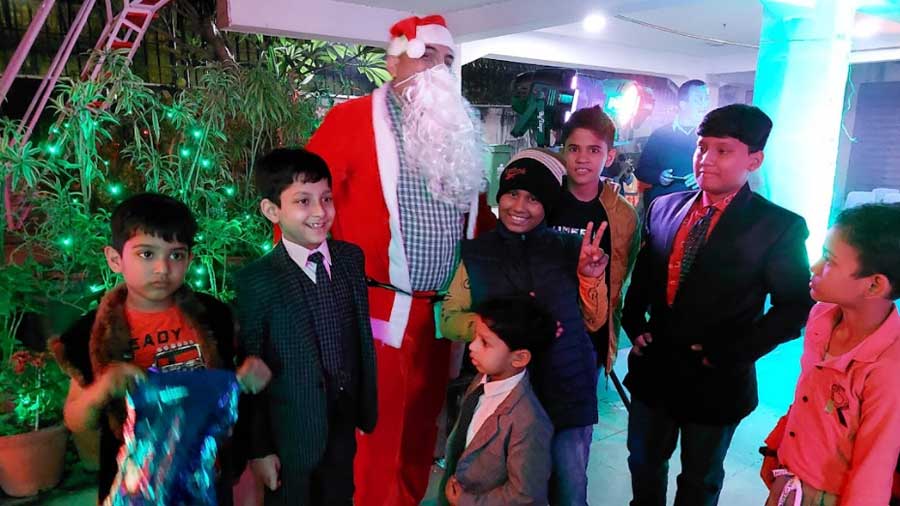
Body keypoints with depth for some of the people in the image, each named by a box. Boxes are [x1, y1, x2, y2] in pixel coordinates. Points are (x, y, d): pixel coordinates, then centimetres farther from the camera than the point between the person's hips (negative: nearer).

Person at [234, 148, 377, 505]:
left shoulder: (352, 257, -4)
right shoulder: (256, 281, -18)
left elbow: (361, 335, 4)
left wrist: (365, 402, 7)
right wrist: (258, 448, -8)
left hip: (345, 420, 5)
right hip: (291, 432, -4)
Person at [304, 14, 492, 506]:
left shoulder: (459, 131, 14)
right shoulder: (353, 118, -6)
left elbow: (474, 210, 21)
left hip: (440, 311, 6)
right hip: (377, 309, -6)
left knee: (422, 424, 21)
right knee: (374, 430, 5)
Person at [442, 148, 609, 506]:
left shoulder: (569, 248, 0)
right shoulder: (478, 253, -1)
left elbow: (593, 322, 6)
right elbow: (450, 319, -2)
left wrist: (591, 277, -12)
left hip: (567, 393, 1)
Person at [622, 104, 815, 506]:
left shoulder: (780, 226, -13)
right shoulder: (664, 207, 0)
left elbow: (794, 307, -11)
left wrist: (732, 354, -17)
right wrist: (633, 323, -2)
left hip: (715, 381, -3)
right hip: (653, 369, 4)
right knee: (643, 462, 21)